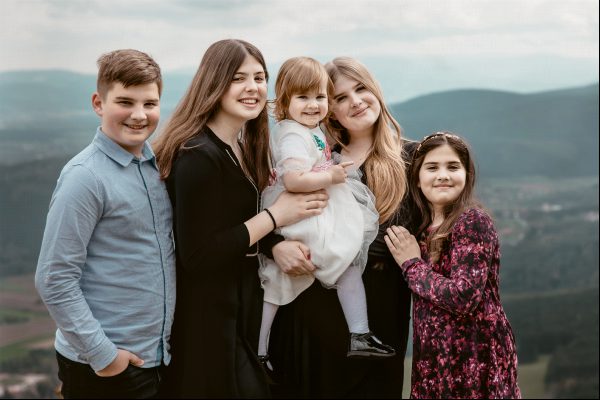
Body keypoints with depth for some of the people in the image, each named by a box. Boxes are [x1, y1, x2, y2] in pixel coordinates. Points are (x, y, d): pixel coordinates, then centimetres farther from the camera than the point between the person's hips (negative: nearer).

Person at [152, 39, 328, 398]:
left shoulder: (245, 145, 5)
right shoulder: (198, 156, -23)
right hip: (207, 316, -9)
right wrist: (276, 215, -20)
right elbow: (195, 255, -25)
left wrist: (276, 244, -12)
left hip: (242, 302, 9)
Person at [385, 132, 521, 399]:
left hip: (474, 357, -7)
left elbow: (464, 297, -25)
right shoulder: (426, 226, 7)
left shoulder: (472, 221, -14)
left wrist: (412, 265, -15)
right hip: (435, 357, 7)